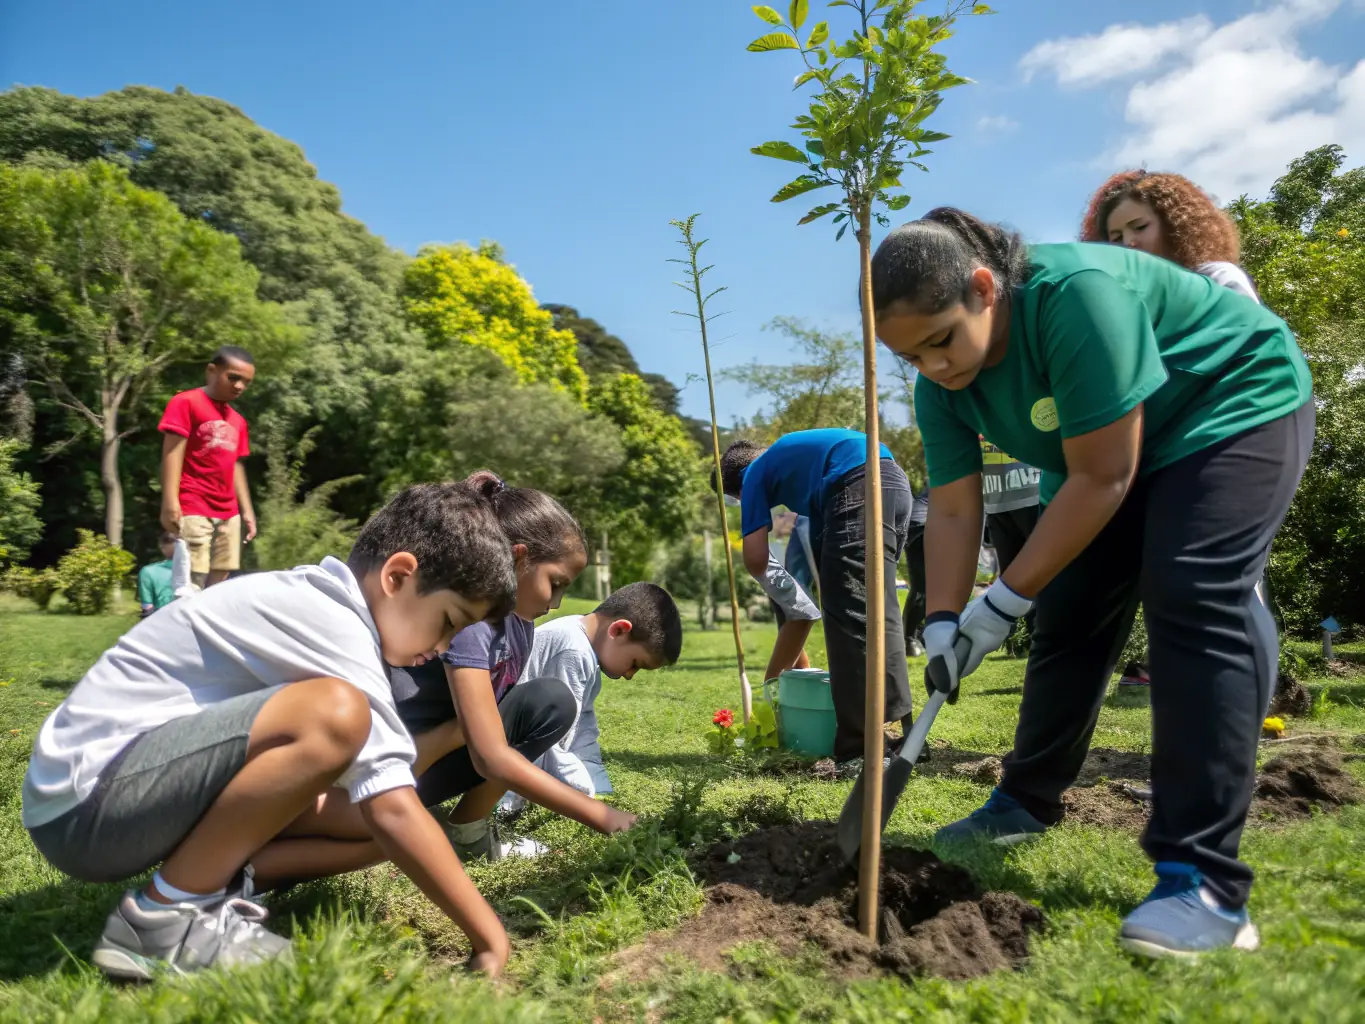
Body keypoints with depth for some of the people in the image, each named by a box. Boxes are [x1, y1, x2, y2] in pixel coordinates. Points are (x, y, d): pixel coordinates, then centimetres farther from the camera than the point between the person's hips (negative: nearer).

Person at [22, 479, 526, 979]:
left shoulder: (316, 601, 6)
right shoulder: (333, 627, -22)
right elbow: (393, 812, -24)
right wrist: (491, 938, -19)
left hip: (158, 785, 9)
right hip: (85, 797, -9)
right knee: (336, 714, -32)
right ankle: (162, 916, -15)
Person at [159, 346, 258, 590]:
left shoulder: (237, 421, 19)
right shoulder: (186, 403, -2)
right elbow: (173, 452, -8)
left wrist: (246, 510, 16)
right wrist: (170, 502, -16)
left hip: (228, 514, 7)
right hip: (192, 510, -7)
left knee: (219, 583, 8)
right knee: (192, 582, -10)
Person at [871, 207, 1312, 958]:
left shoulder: (1075, 292, -36)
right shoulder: (943, 384, -13)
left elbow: (1102, 479, -34)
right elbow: (952, 510, -12)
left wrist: (1004, 602, -30)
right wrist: (943, 623, -23)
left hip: (1238, 407, -7)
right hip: (1122, 449, 7)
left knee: (1194, 599, -25)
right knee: (1068, 614, 4)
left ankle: (1204, 883, -24)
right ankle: (1026, 803, 22)